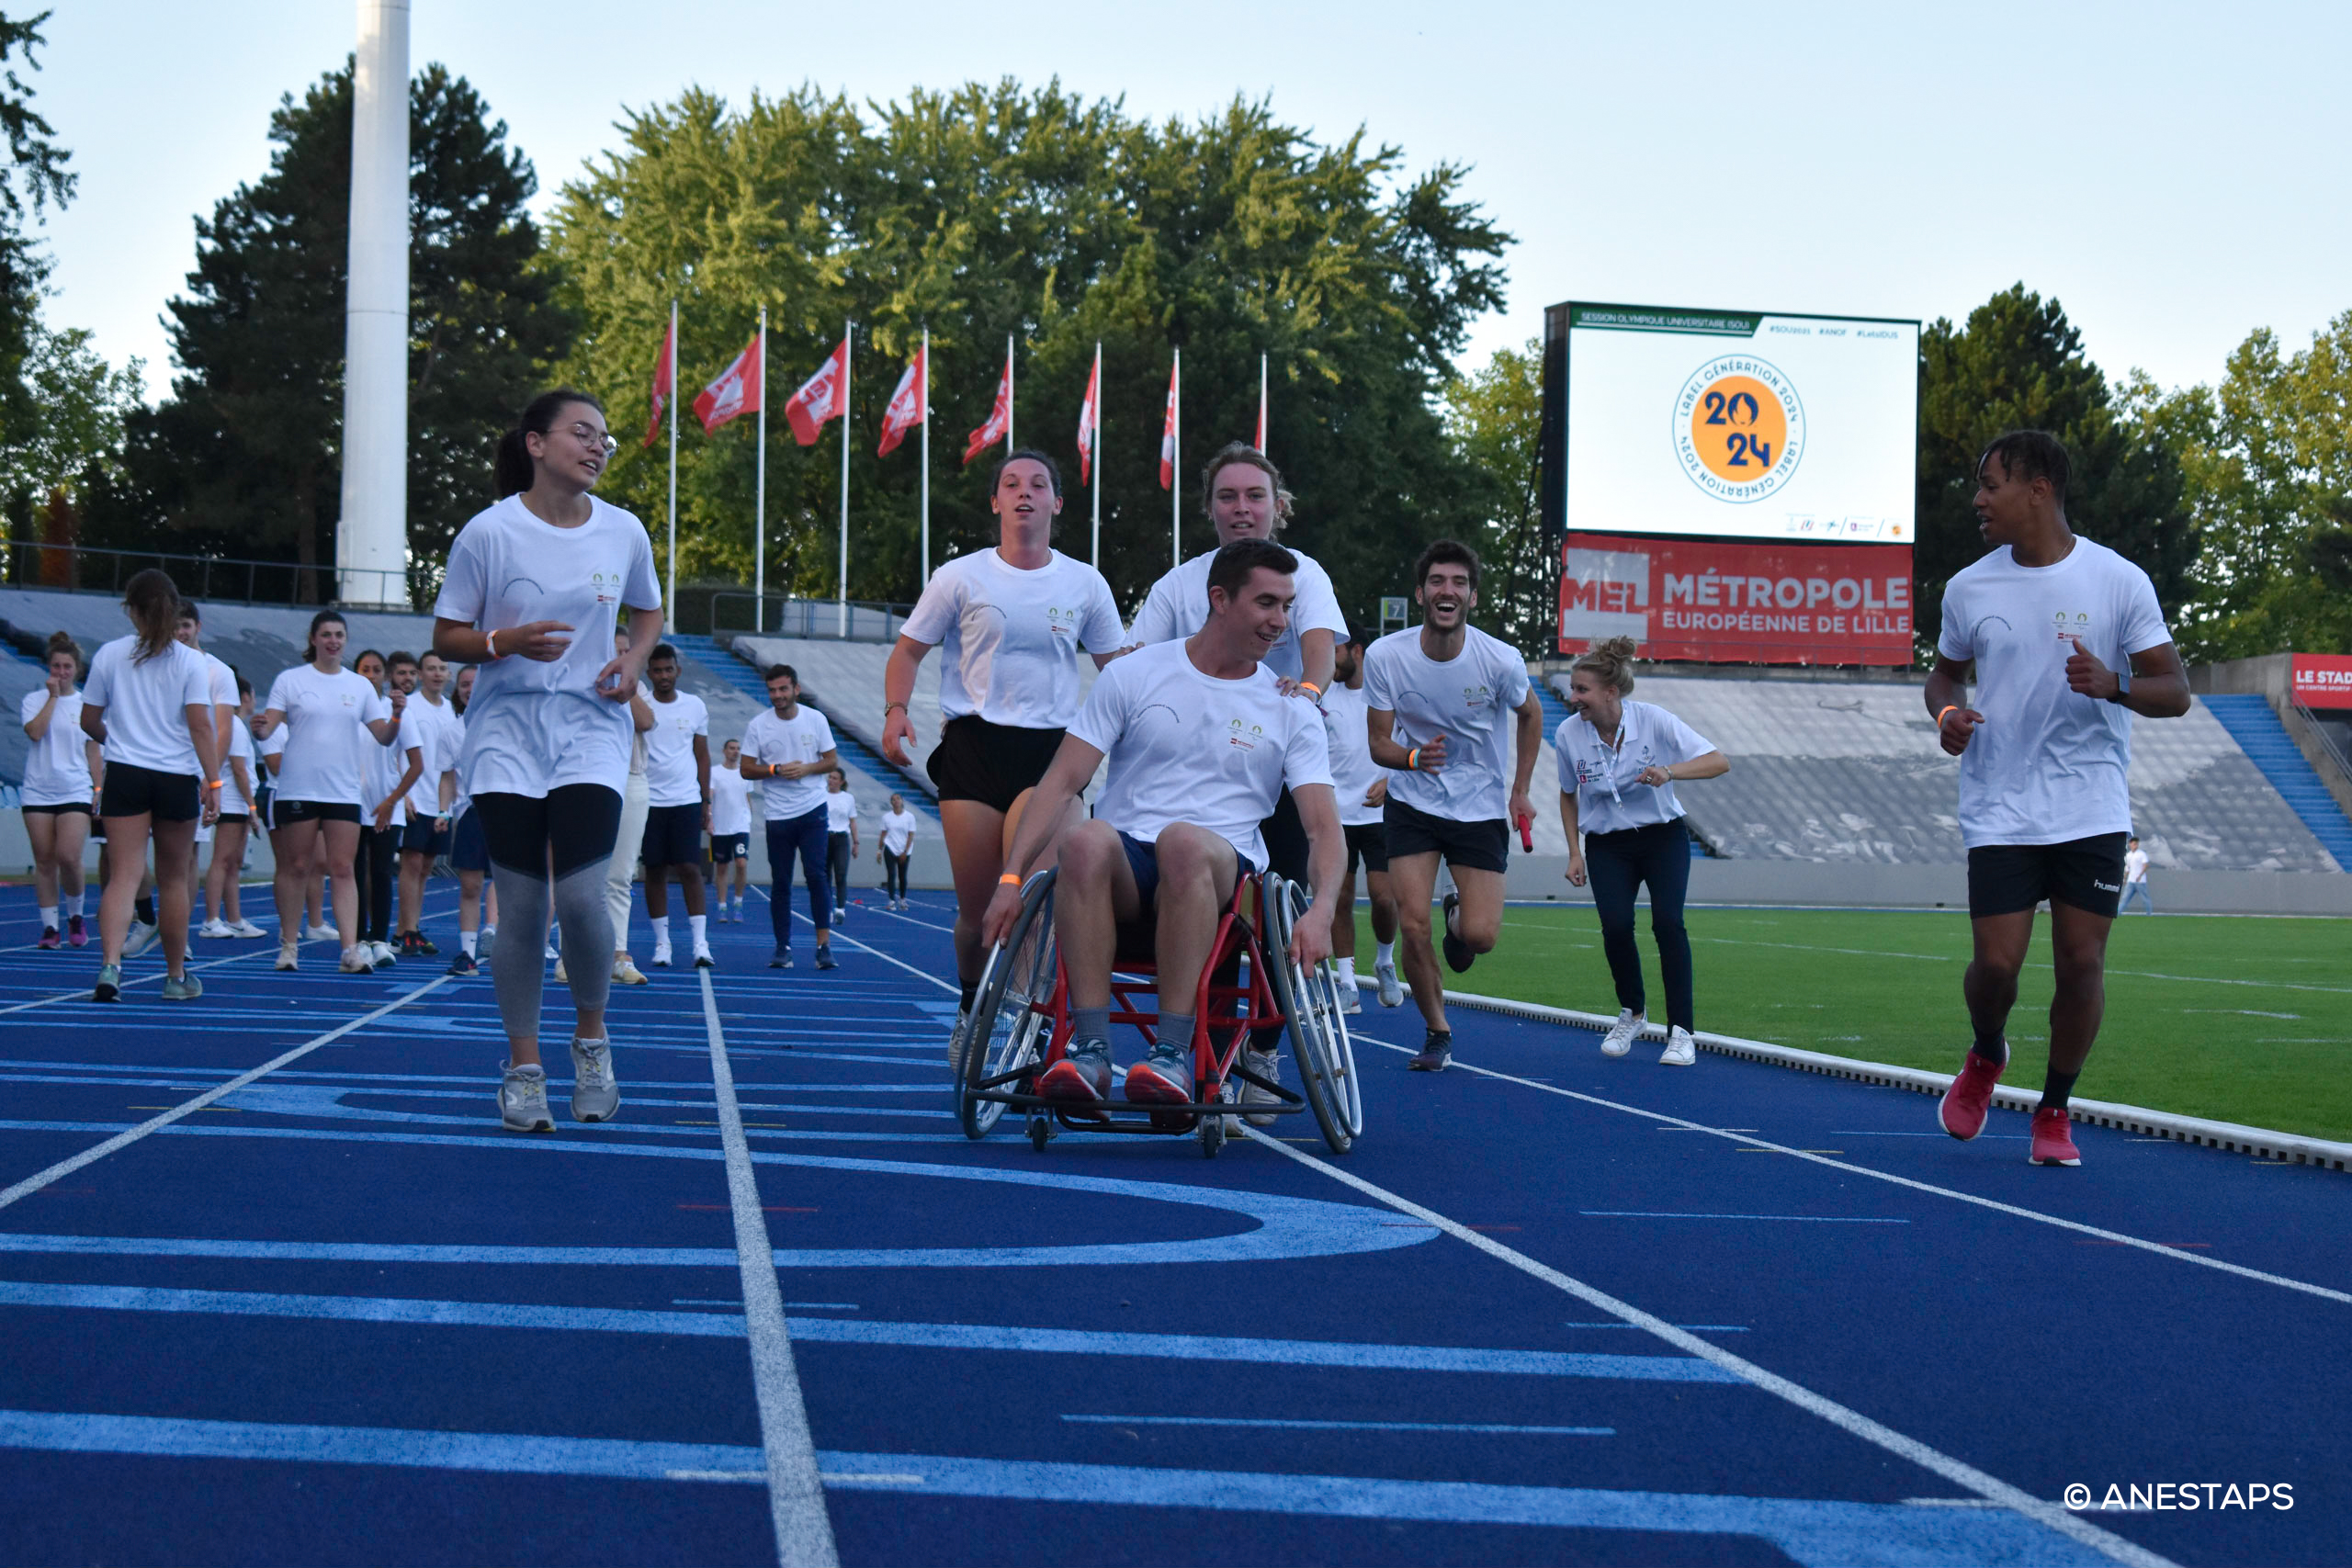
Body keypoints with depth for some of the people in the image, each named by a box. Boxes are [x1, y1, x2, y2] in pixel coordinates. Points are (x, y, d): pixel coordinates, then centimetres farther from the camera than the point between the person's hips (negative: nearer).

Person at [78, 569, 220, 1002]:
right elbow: (201, 726, -10)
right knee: (173, 880, 11)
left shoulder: (110, 655, 2)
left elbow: (89, 721, 8)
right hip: (178, 778, -1)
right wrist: (214, 781, -8)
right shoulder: (190, 661, -3)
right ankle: (176, 978, 21)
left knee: (124, 874, -3)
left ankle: (110, 965, -24)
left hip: (124, 774, 1)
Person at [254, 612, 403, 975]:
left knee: (343, 869, -4)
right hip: (298, 791, -2)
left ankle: (350, 950, -10)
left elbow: (384, 738, 10)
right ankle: (287, 945, 12)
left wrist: (396, 716, -10)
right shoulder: (290, 680, 3)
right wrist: (261, 728, -26)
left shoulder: (360, 686, 11)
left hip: (344, 792, 2)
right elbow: (268, 726, -4)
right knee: (295, 867, 1)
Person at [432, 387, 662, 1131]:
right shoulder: (489, 532, -5)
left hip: (592, 727, 1)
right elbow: (446, 637, 1)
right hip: (507, 730, -1)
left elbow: (648, 609, 22)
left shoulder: (624, 532, 3)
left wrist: (634, 659, 2)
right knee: (521, 903, -3)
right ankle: (523, 1067, 12)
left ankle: (591, 1034, 11)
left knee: (581, 891, -15)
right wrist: (505, 642, -19)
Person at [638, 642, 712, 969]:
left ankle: (700, 942, -7)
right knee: (655, 871, 2)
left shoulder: (695, 706, 7)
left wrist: (706, 801, 11)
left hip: (686, 800, 0)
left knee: (690, 868, -7)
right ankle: (661, 942, 9)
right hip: (649, 801, 0)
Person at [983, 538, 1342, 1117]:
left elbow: (1324, 828, 3)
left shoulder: (1292, 711, 11)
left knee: (1184, 840, -38)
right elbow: (1062, 784, 5)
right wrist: (1011, 877, -7)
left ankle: (1174, 1052, -37)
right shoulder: (1134, 675, 9)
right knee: (1085, 838, -37)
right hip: (1124, 866, 0)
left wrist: (1321, 911, -18)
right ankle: (1090, 1050, -38)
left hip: (1220, 873, 0)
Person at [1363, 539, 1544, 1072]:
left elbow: (1529, 713, 6)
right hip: (1411, 805, 0)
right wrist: (1414, 757, -30)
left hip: (1482, 808, 0)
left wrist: (1519, 790, 7)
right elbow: (1378, 742, -8)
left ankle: (1458, 915, 29)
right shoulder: (1385, 657, -14)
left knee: (1480, 937, -9)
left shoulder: (1501, 661, -16)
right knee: (1413, 926, -11)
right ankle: (1437, 1033, 11)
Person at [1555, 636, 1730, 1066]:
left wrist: (1669, 770, -36)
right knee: (1616, 925, -20)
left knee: (1667, 922, -22)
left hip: (1663, 837, -2)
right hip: (1607, 845, 2)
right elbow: (1568, 794, 8)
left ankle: (1681, 1031, -13)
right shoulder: (1568, 733, -10)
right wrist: (1575, 852, 3)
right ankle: (1632, 1014, 8)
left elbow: (1718, 763, -20)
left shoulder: (1654, 720, -18)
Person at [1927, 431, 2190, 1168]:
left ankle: (2054, 1111, 18)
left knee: (2081, 963, -2)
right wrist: (1946, 712, -4)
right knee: (1996, 964, -6)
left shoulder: (2119, 580, -4)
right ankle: (1985, 1058, 28)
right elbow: (1945, 672, 19)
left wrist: (2113, 684, -24)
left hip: (2092, 813, -1)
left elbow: (2175, 692, -3)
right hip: (2000, 811, 1)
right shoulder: (1969, 587, 3)